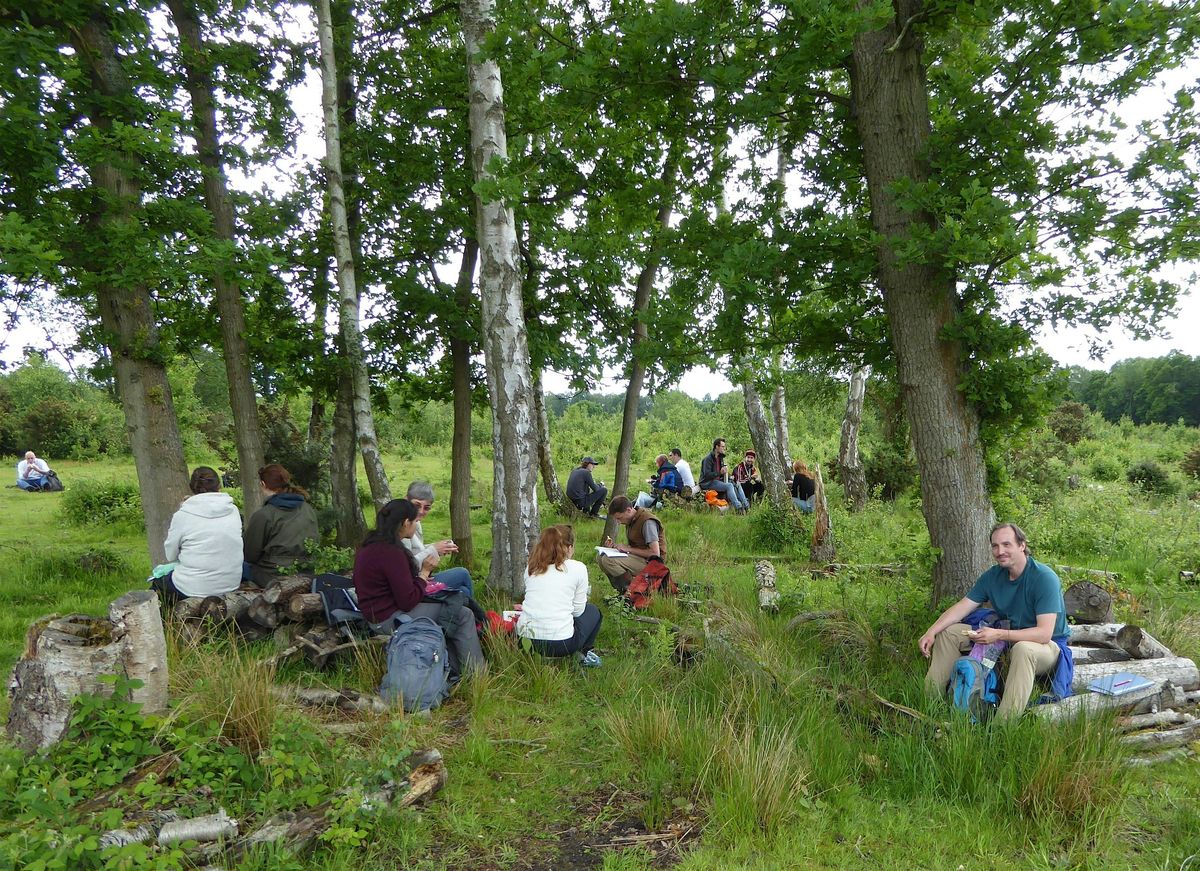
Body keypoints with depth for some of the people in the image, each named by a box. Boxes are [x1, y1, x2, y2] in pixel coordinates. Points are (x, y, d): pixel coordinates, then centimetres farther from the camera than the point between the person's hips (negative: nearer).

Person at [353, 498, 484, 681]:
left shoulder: (372, 544, 7)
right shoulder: (391, 553, -24)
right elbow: (408, 601, -22)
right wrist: (425, 572, -10)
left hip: (378, 610, 11)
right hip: (390, 619, -10)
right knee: (463, 616, -5)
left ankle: (454, 672, 17)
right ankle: (477, 676, 7)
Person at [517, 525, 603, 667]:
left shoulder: (531, 567, 11)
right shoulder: (578, 568, -1)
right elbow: (577, 610, 5)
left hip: (526, 639, 5)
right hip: (560, 643, -4)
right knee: (592, 611, 25)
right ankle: (585, 652, 15)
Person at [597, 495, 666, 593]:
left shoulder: (647, 522, -18)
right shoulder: (631, 521, 10)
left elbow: (655, 553, -23)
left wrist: (628, 549, -17)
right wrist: (614, 545, -2)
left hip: (650, 562, -10)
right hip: (638, 558, 10)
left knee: (608, 560, -23)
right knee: (602, 558, 1)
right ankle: (624, 590, -2)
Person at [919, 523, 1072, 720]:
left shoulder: (1044, 578, -22)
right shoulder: (993, 576, -1)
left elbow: (1044, 633, -29)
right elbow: (962, 607, -3)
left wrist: (999, 635, -37)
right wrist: (931, 632, -18)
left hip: (1048, 645, -7)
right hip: (1007, 638, 7)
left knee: (1023, 649, -42)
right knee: (948, 632, -3)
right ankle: (929, 701, -2)